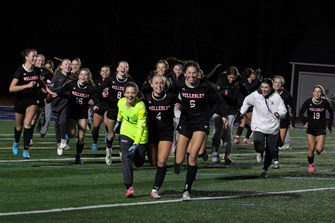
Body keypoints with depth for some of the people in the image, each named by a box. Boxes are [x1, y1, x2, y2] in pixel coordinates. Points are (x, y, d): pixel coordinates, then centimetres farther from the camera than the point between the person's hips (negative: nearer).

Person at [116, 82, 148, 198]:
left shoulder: (140, 106, -27)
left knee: (139, 162, 7)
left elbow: (141, 127, -27)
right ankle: (129, 187, -17)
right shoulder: (121, 102, -12)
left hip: (140, 136, -2)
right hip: (126, 133, 2)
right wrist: (118, 121, 31)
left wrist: (136, 144, -33)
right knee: (126, 158, -16)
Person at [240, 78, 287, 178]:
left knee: (270, 152, 5)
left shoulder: (276, 97, -7)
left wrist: (279, 113, -26)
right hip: (259, 127, -1)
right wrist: (242, 112, 18)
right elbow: (246, 102, 19)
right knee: (259, 147, -20)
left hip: (272, 128, 1)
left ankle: (265, 169, 27)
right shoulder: (255, 95, -3)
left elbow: (283, 111, -5)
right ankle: (261, 152, 19)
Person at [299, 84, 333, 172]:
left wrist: (329, 125, 7)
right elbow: (301, 113, -6)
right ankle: (311, 165, 21)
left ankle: (320, 146, 24)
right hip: (311, 128, 1)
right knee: (311, 148, -1)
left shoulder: (325, 102, -8)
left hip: (321, 129, -1)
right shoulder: (308, 102, -10)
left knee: (319, 149, -13)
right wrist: (305, 122, -23)